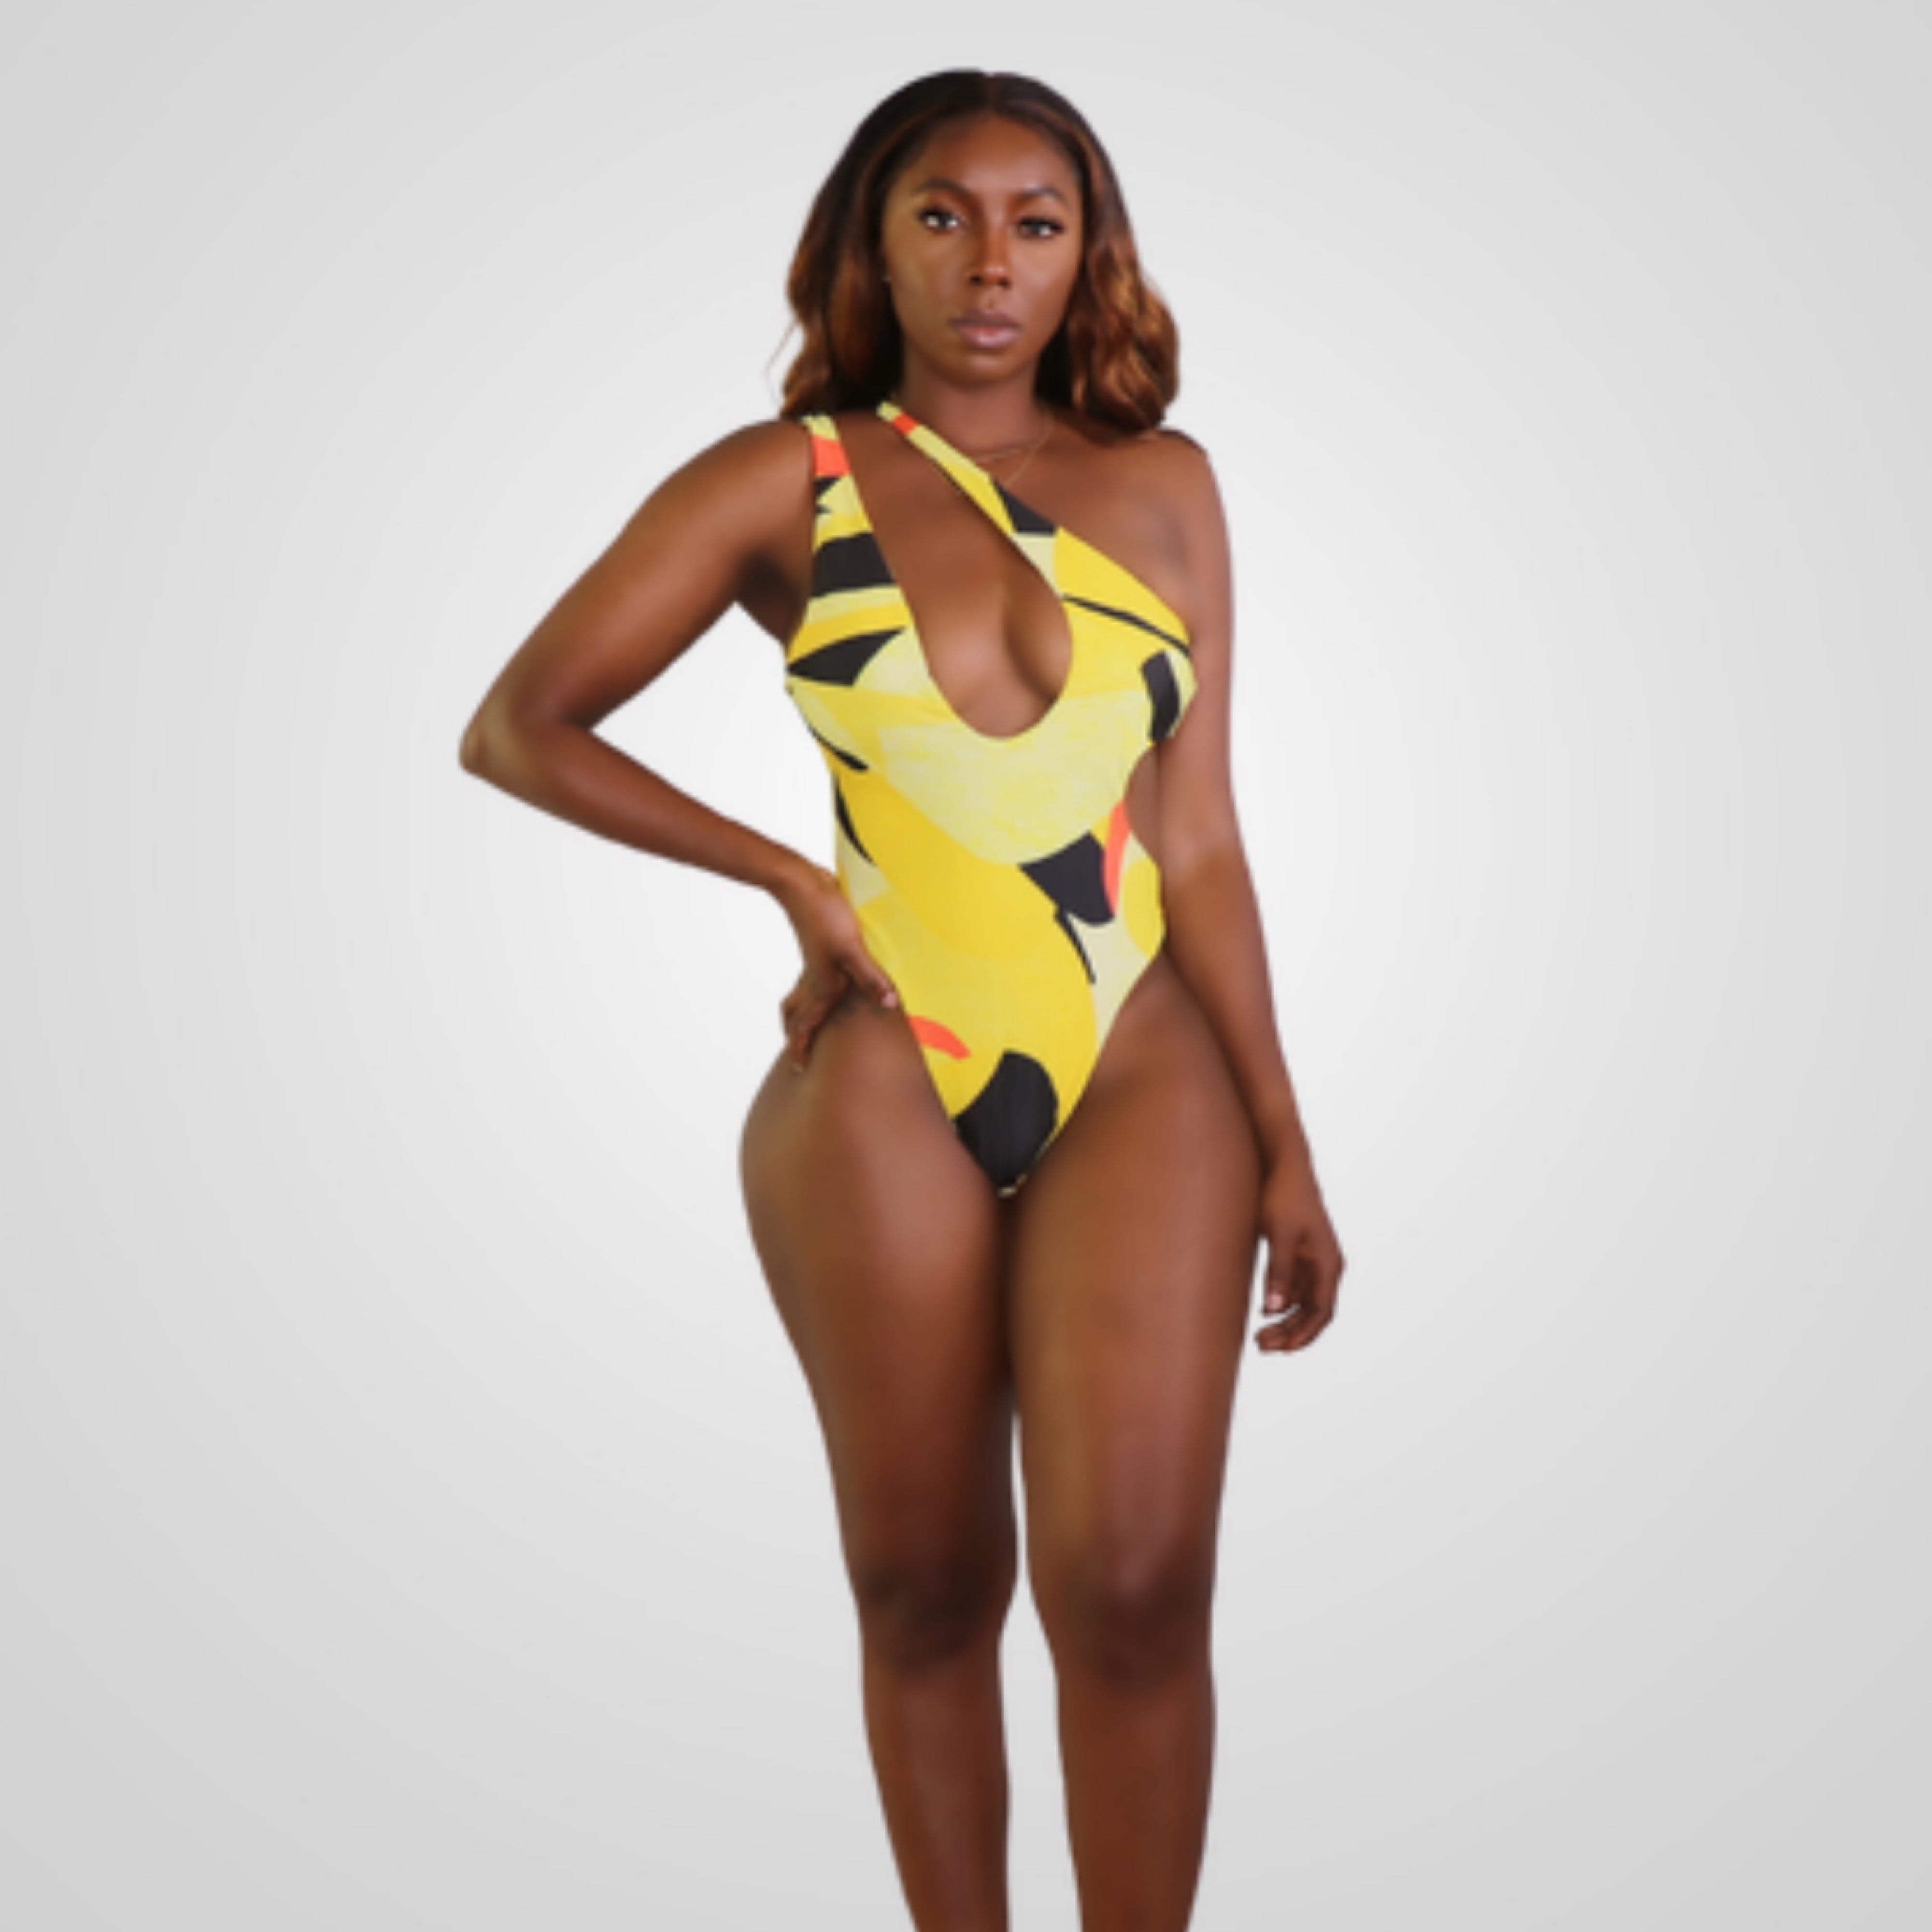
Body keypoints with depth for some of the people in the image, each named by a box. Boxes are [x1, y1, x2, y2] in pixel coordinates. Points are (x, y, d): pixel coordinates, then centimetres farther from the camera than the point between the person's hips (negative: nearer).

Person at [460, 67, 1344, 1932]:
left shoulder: (1162, 487, 9)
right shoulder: (783, 482, 2)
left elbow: (1198, 836, 7)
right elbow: (516, 729, 2)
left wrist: (1283, 1146, 4)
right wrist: (792, 878, -3)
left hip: (1145, 1075, 1)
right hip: (885, 1092, -1)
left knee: (1132, 1578, -10)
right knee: (925, 1588, 7)